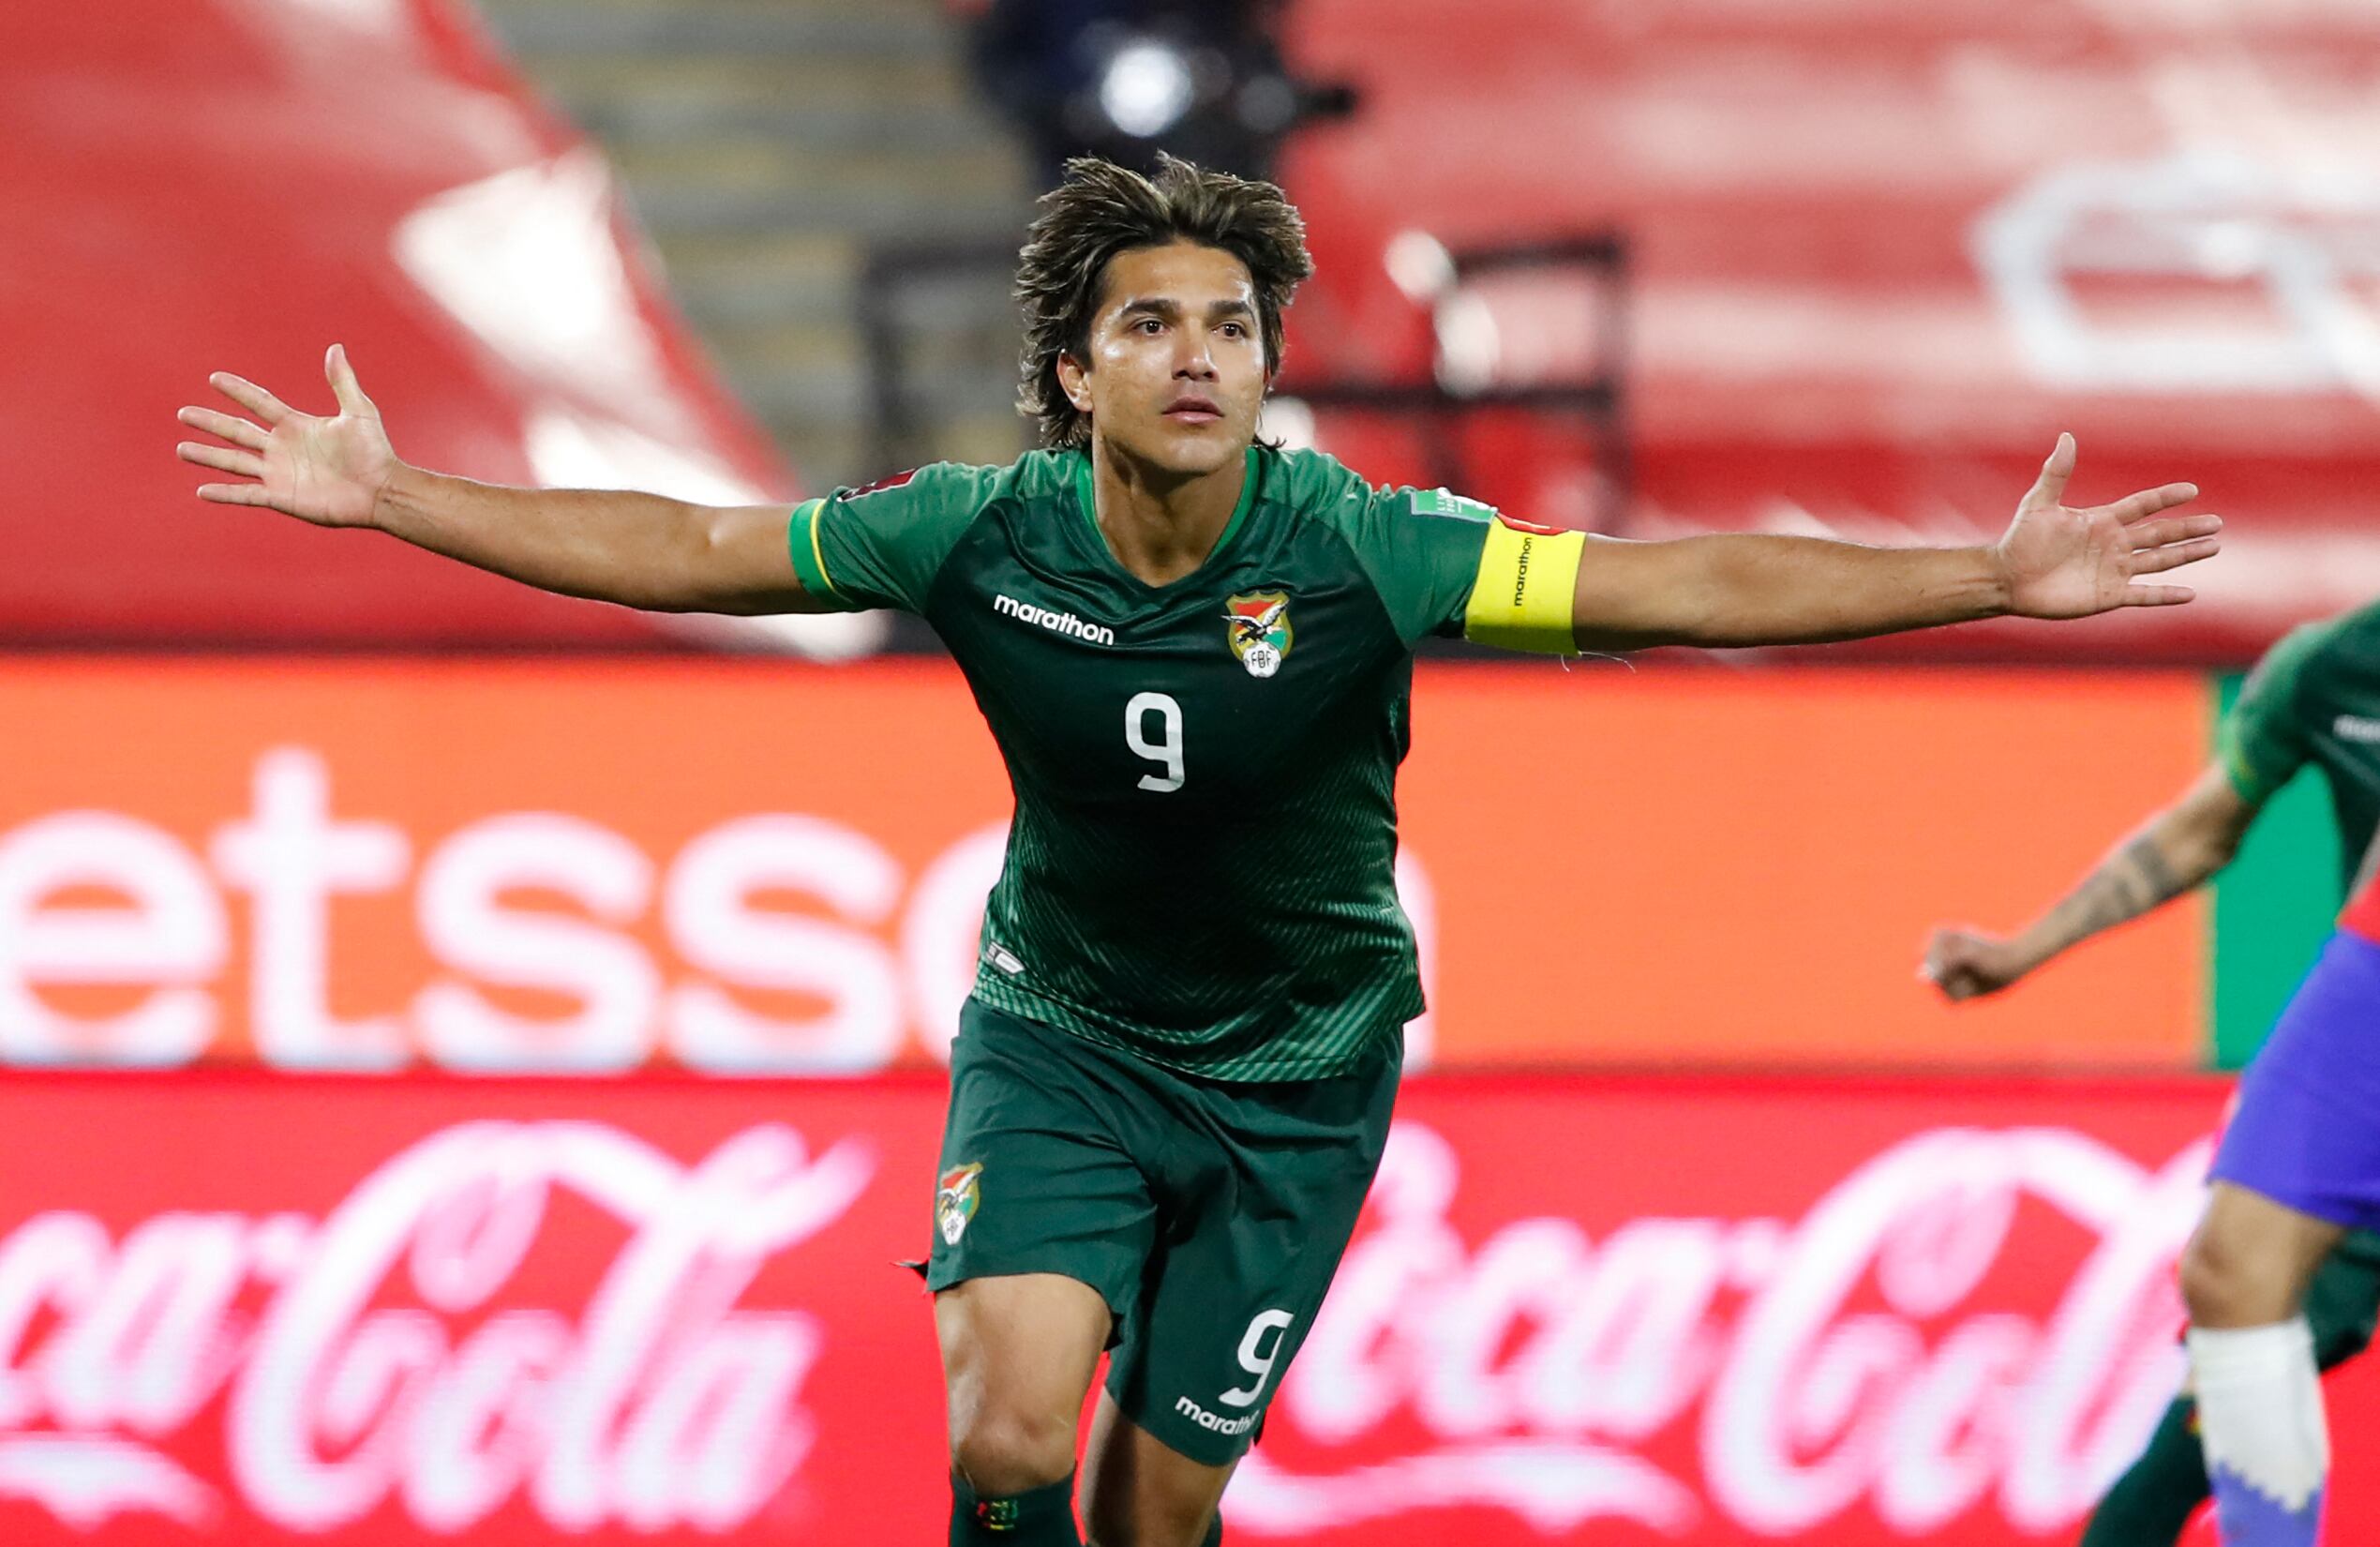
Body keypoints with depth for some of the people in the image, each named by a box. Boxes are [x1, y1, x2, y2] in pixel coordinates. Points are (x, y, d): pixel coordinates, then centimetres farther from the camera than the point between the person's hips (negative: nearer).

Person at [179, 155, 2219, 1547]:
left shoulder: (1357, 553, -21)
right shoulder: (980, 540, -16)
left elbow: (1674, 586, -24)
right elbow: (686, 550, -6)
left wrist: (1993, 581, -31)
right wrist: (385, 497, -8)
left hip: (1293, 1069, 0)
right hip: (1060, 1030, 0)